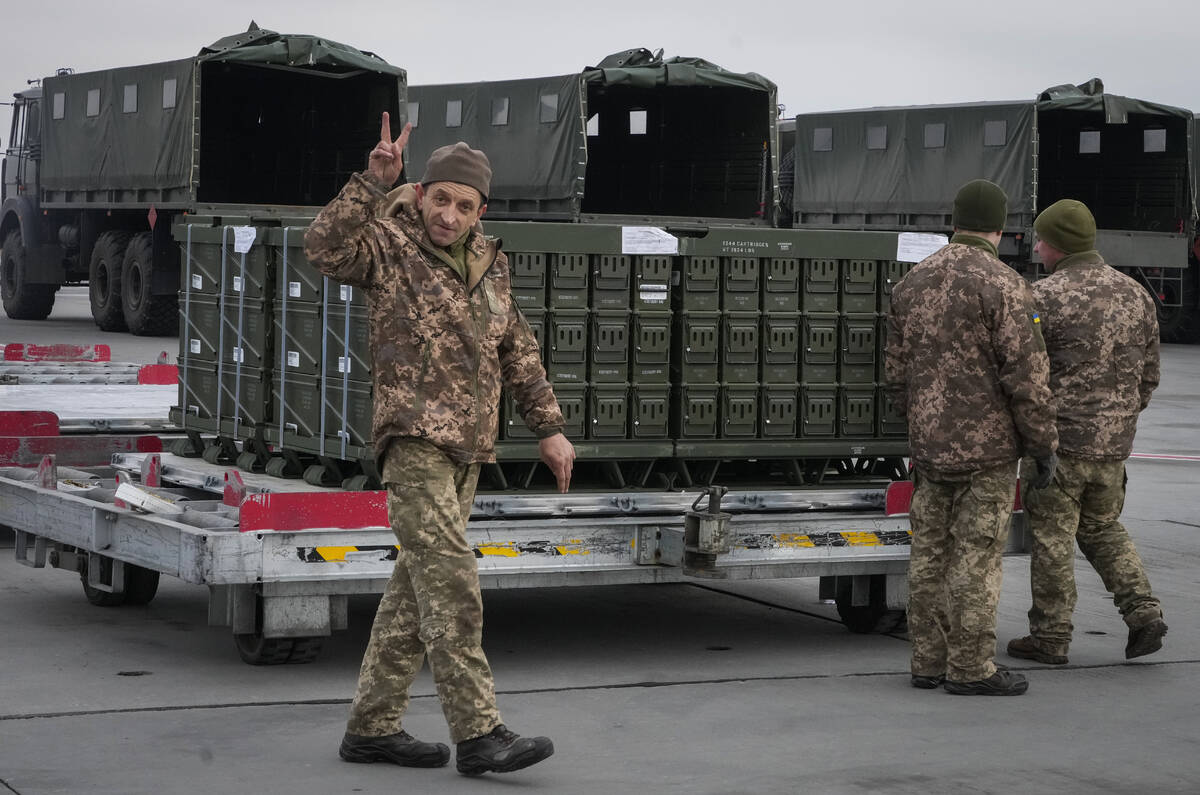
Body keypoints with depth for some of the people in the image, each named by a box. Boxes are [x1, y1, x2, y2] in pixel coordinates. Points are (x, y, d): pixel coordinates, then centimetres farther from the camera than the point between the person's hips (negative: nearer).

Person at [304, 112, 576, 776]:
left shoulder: (487, 262, 15)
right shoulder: (388, 246, -5)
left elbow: (517, 351, 22)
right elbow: (324, 247, -26)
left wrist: (549, 428, 20)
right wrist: (373, 180, -31)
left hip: (467, 446, 8)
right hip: (413, 439, -8)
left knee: (420, 583, 9)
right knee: (450, 579, -15)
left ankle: (371, 726, 15)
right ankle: (478, 734, -18)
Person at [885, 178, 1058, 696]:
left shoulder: (912, 284, 8)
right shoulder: (1002, 286, -12)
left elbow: (896, 374, 14)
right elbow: (1026, 376, -15)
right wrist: (1044, 445, -7)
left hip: (929, 446, 6)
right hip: (987, 446, -6)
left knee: (930, 554, 10)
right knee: (976, 557, -2)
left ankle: (929, 662, 16)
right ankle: (970, 668, 2)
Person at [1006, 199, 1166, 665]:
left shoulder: (1045, 297, -13)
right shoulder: (1135, 294, 7)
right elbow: (1149, 374, 13)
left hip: (1061, 439, -6)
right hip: (1115, 442, 6)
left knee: (1052, 537, 3)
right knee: (1103, 527, 21)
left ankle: (1050, 636, 9)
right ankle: (1143, 613, 8)